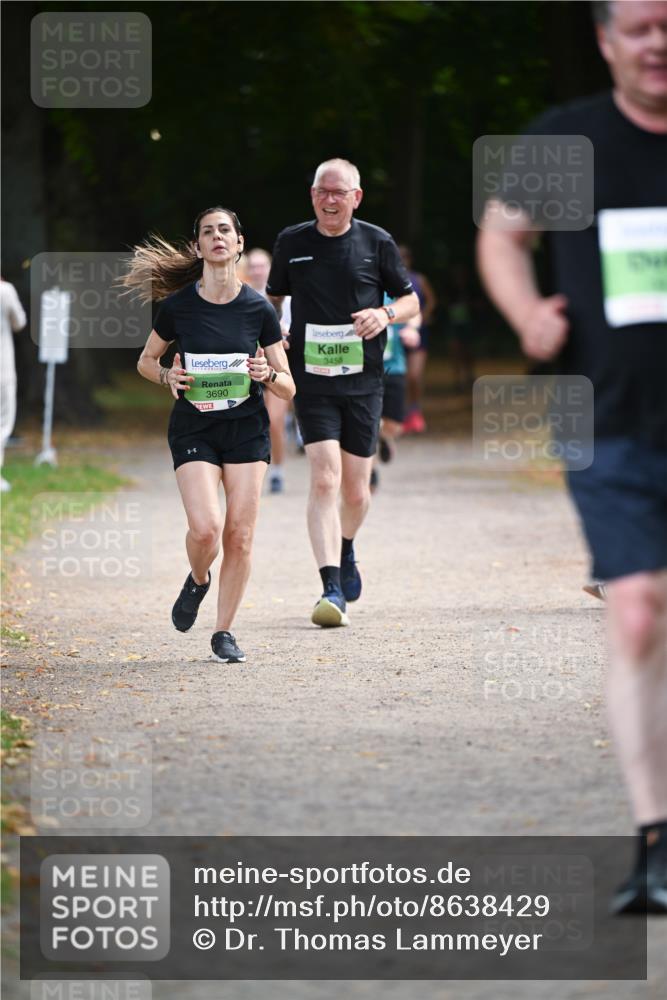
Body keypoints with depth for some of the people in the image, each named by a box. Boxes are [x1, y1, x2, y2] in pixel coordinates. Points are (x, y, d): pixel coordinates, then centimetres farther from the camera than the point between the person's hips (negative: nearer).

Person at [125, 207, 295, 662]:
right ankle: (198, 581, 18)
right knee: (206, 528, -17)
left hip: (247, 430, 1)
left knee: (240, 536, -3)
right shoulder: (177, 305, -5)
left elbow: (288, 388, 2)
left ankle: (224, 632, 12)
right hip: (194, 430, -1)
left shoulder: (259, 309, -3)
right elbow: (146, 361, 11)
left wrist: (267, 374, -20)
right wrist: (168, 376, -10)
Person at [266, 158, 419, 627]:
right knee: (324, 479, -17)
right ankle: (332, 590, -20)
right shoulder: (291, 243, 4)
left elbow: (411, 300, 11)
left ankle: (346, 550, 41)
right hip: (312, 381, -1)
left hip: (363, 382, 1)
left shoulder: (377, 243, 2)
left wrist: (385, 314, -11)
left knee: (356, 491, 7)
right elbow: (272, 299, 18)